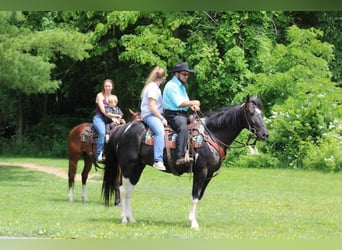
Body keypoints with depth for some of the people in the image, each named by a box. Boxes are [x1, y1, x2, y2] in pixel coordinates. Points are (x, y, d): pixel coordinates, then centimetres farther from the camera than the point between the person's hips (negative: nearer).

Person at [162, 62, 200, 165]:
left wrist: (192, 105, 5)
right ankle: (180, 157, -47)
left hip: (182, 114, 11)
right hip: (172, 115, -11)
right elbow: (179, 103, -18)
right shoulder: (172, 85, -11)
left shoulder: (181, 85, 22)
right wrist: (193, 103, -6)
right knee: (183, 127, -36)